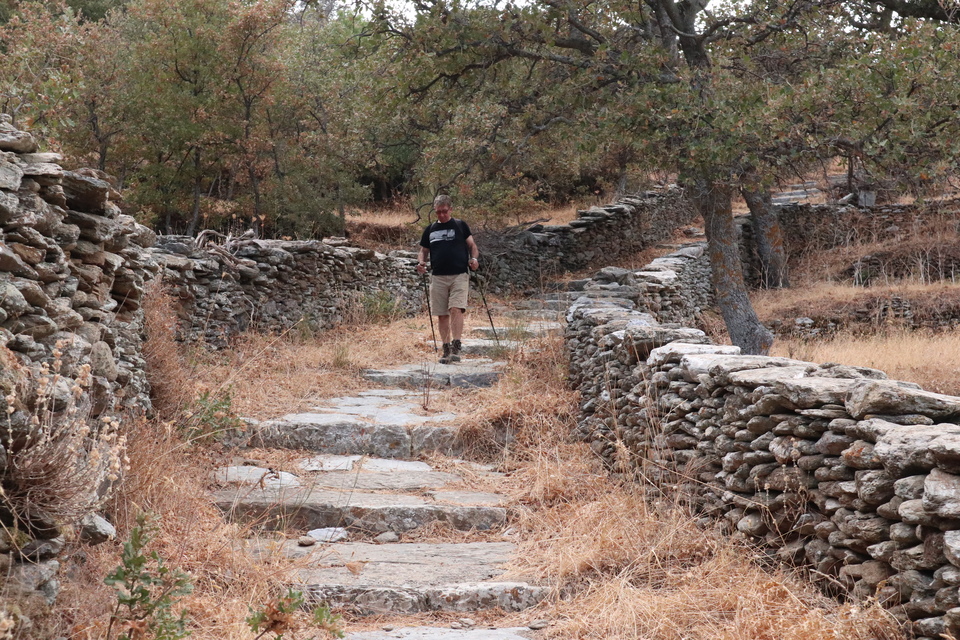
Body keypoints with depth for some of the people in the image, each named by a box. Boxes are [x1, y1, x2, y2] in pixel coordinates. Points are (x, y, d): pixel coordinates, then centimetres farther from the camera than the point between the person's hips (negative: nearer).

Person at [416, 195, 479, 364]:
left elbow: (472, 245, 9)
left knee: (456, 309, -17)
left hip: (459, 275, -3)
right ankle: (446, 349, 13)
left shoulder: (460, 225, 7)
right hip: (438, 278, 3)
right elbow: (423, 250, 20)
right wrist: (420, 262, -1)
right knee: (442, 315, 5)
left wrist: (474, 258, -12)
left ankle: (456, 347, -20)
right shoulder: (430, 229, 14)